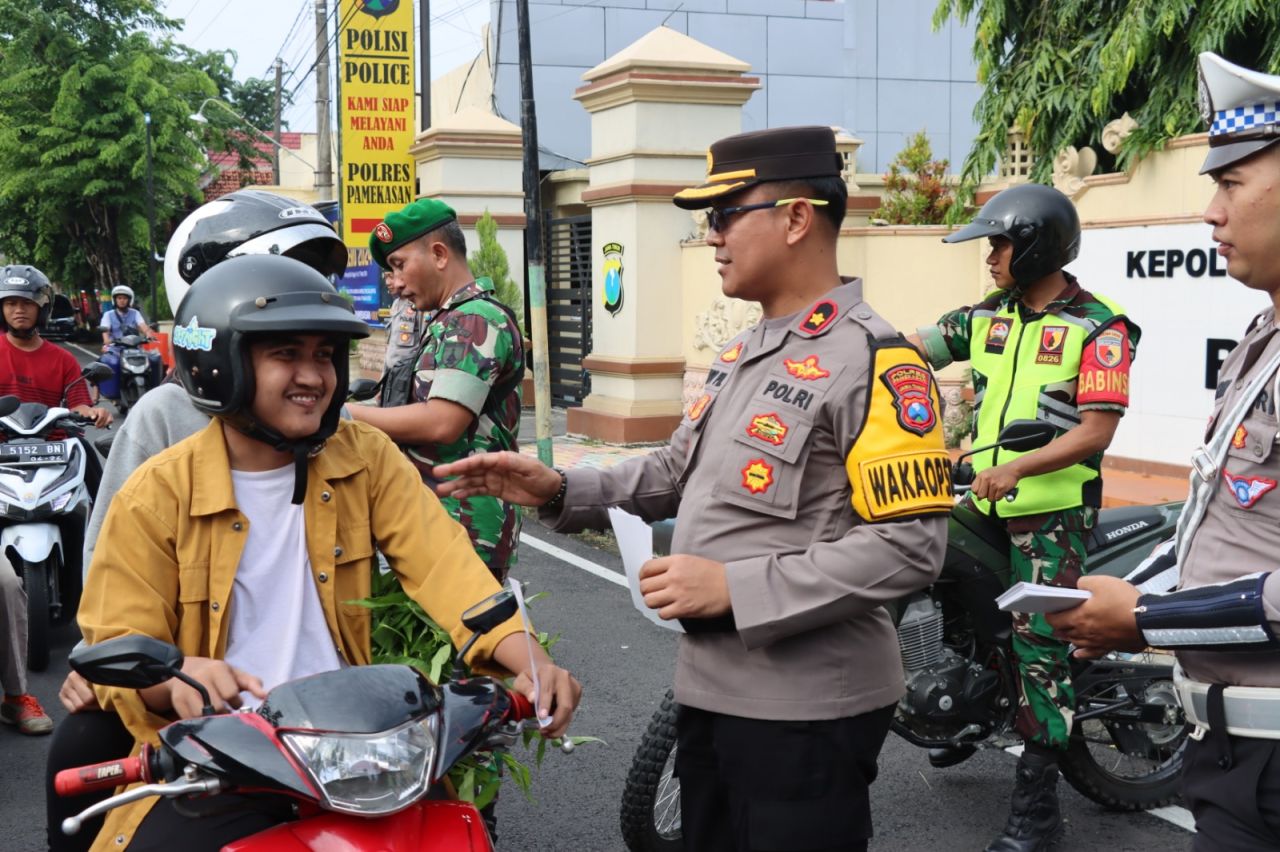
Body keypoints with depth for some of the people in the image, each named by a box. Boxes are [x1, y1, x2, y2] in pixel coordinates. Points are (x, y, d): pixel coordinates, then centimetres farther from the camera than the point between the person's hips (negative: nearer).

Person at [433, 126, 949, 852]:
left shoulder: (874, 360, -17)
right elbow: (677, 472, 19)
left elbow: (909, 545, -23)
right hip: (713, 688, 9)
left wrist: (735, 586, -24)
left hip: (806, 707, -9)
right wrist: (560, 491, 4)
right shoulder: (743, 353, 13)